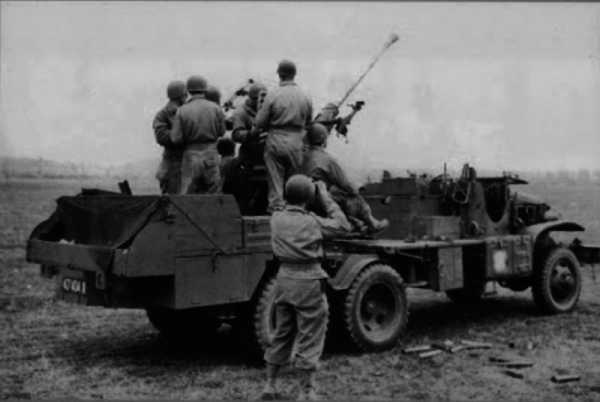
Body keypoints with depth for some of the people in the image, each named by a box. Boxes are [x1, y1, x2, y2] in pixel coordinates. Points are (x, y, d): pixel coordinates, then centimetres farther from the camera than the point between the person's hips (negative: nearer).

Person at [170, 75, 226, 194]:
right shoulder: (215, 108, -2)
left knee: (186, 195, 4)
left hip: (191, 155, -1)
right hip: (211, 154, 1)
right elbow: (221, 132, 4)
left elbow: (176, 138, -9)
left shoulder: (182, 111, -5)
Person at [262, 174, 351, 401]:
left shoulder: (276, 219, 1)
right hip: (308, 281, -5)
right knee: (309, 339, 4)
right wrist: (326, 199, 2)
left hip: (284, 278, 5)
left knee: (282, 334, 18)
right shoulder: (312, 222, -11)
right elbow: (343, 226, 0)